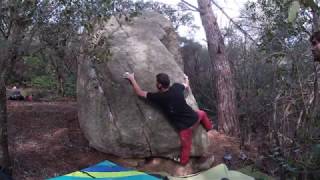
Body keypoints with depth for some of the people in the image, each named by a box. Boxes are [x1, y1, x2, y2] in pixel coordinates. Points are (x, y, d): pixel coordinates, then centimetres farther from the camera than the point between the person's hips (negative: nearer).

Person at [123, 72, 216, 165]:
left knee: (186, 145, 18)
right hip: (193, 117, 5)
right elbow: (186, 85, 18)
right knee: (202, 113, 39)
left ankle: (183, 161, 44)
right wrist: (186, 79, 41)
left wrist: (132, 78, 3)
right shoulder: (177, 87, -8)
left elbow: (140, 93, -8)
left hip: (184, 126, -4)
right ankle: (210, 129, 63)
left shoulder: (159, 97, -19)